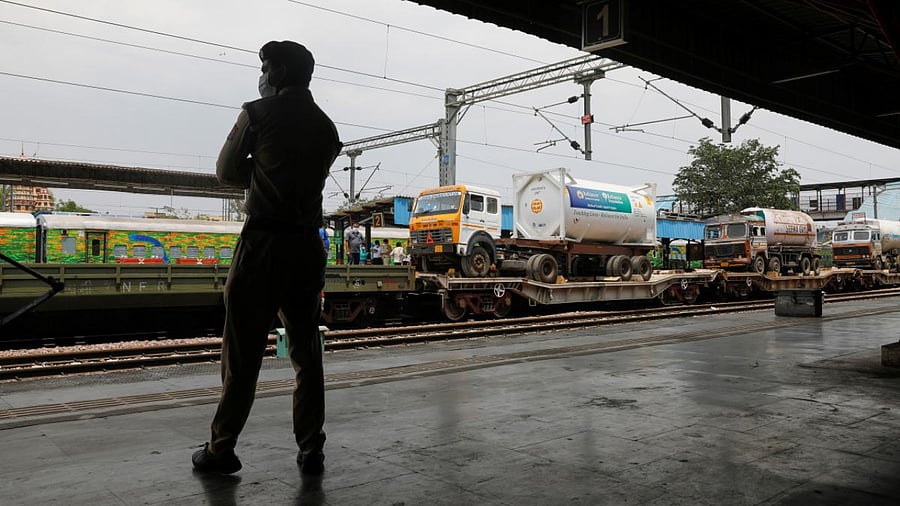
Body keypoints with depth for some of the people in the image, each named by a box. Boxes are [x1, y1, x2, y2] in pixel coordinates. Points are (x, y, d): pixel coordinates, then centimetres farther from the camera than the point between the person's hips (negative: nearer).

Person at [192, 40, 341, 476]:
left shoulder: (258, 113, -1)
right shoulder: (326, 127, 14)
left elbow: (227, 171, 6)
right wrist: (268, 178, 15)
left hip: (263, 243, -4)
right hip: (308, 246, 5)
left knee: (243, 352, 2)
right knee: (306, 353, 9)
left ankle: (222, 449, 8)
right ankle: (311, 452, 11)